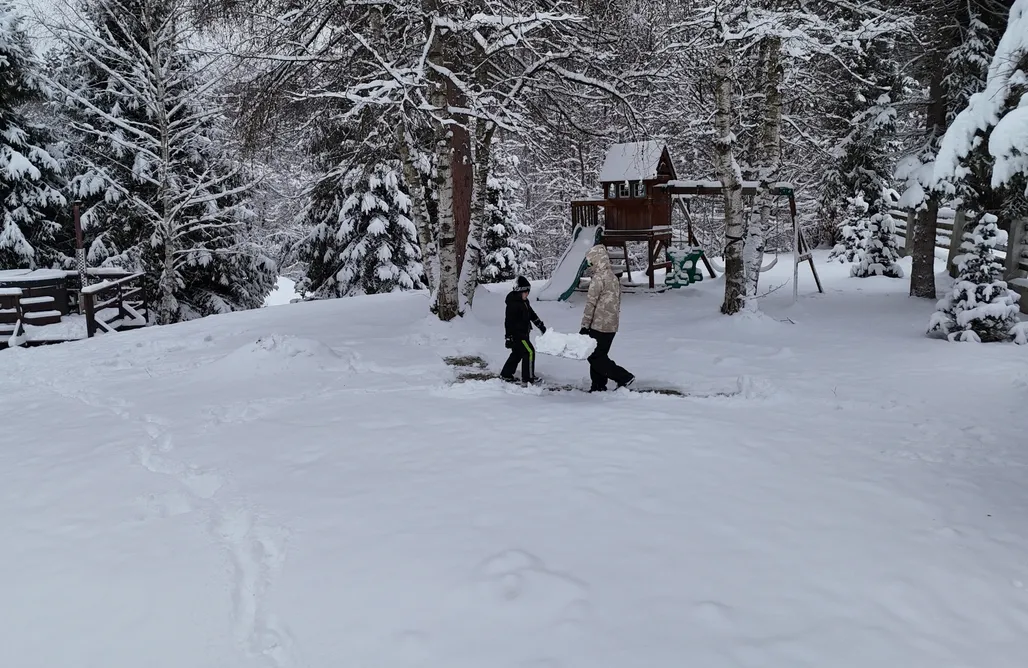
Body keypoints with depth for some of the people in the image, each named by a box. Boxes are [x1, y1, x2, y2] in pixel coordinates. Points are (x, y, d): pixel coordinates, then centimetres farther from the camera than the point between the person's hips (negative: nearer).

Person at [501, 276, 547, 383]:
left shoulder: (525, 302, 8)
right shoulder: (513, 304, -21)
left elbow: (532, 314, 22)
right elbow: (509, 321, -22)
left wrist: (541, 325, 23)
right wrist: (508, 338, -23)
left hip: (523, 333, 10)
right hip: (517, 334, -10)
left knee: (517, 353, 17)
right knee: (529, 352, -7)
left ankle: (505, 374, 26)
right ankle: (528, 377, 2)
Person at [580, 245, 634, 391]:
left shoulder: (598, 278, -15)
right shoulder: (613, 277, 13)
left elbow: (590, 303, -17)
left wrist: (585, 326, -14)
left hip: (599, 324, -9)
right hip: (612, 324, 9)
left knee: (595, 357, -3)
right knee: (599, 355, 15)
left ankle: (624, 377, -5)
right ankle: (599, 386, 17)